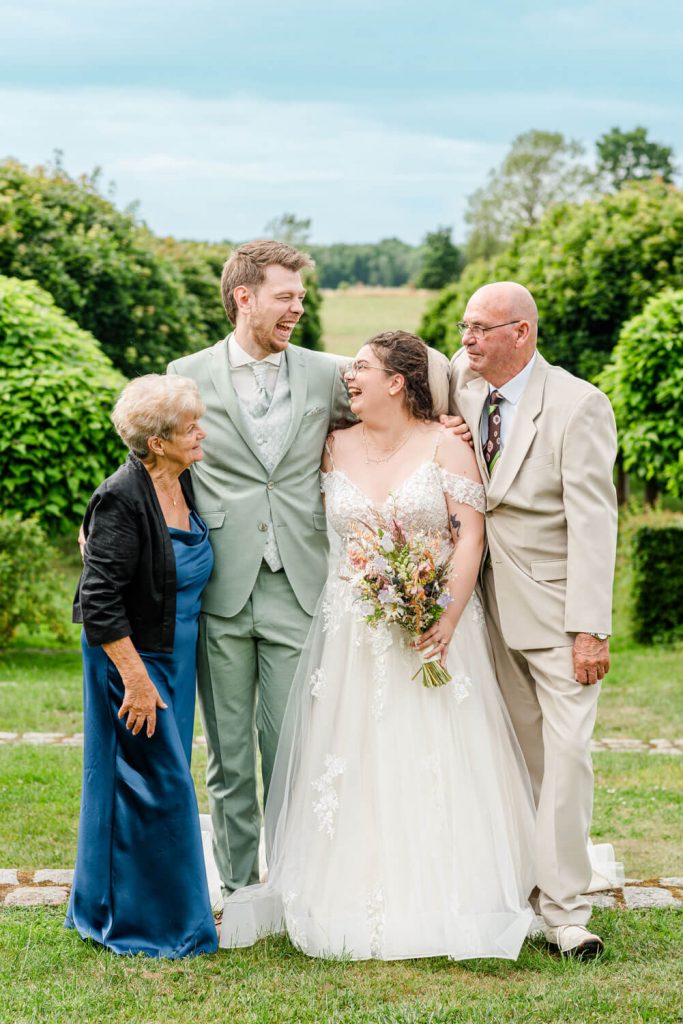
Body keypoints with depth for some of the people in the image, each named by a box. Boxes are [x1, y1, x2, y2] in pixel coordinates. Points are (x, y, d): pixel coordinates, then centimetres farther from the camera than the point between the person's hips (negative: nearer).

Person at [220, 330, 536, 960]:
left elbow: (471, 535, -7)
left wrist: (448, 618, -16)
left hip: (435, 620, -3)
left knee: (435, 762, -2)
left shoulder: (445, 445, -2)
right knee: (355, 761, 1)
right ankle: (362, 899, 9)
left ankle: (439, 902, 9)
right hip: (353, 632, 3)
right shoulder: (337, 448, 8)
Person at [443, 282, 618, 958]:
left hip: (556, 609, -5)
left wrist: (590, 629, -20)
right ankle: (524, 884, 17)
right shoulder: (463, 383, 5)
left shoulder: (578, 406, -12)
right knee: (523, 752, 9)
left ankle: (565, 910, -4)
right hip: (493, 604, 5)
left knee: (566, 752, -9)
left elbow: (593, 522, -15)